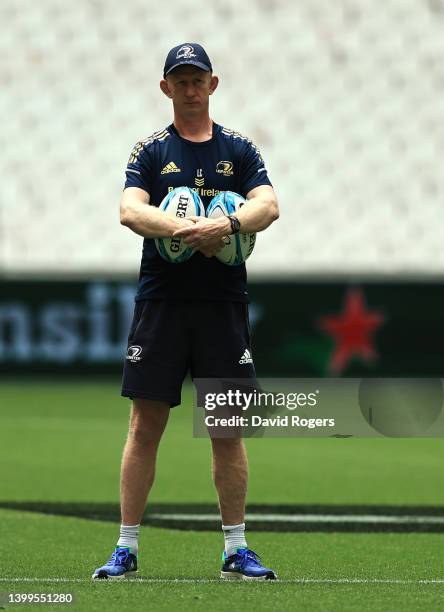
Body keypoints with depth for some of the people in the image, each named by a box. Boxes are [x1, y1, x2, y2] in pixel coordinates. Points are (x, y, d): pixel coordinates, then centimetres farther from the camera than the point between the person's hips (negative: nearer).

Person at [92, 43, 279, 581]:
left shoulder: (238, 149, 9)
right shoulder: (151, 151, 7)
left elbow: (268, 205, -6)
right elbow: (130, 210, -10)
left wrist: (227, 225, -26)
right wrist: (178, 229, -28)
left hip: (224, 302, 1)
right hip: (161, 299, -1)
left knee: (228, 426, 3)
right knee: (145, 425, -1)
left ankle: (236, 551, 10)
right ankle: (126, 550, 3)